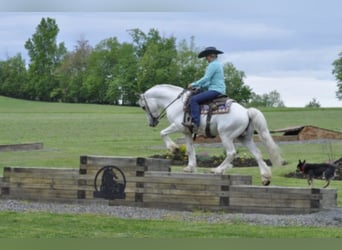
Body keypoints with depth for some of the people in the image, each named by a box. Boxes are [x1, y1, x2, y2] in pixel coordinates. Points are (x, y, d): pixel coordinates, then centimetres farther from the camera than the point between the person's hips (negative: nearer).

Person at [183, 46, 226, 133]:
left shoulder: (213, 65, -11)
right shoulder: (217, 64, 21)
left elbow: (206, 79, -18)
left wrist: (194, 84, -8)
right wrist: (198, 86, 15)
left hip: (215, 90, -11)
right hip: (219, 90, 11)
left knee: (194, 99, -22)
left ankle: (195, 123, -32)